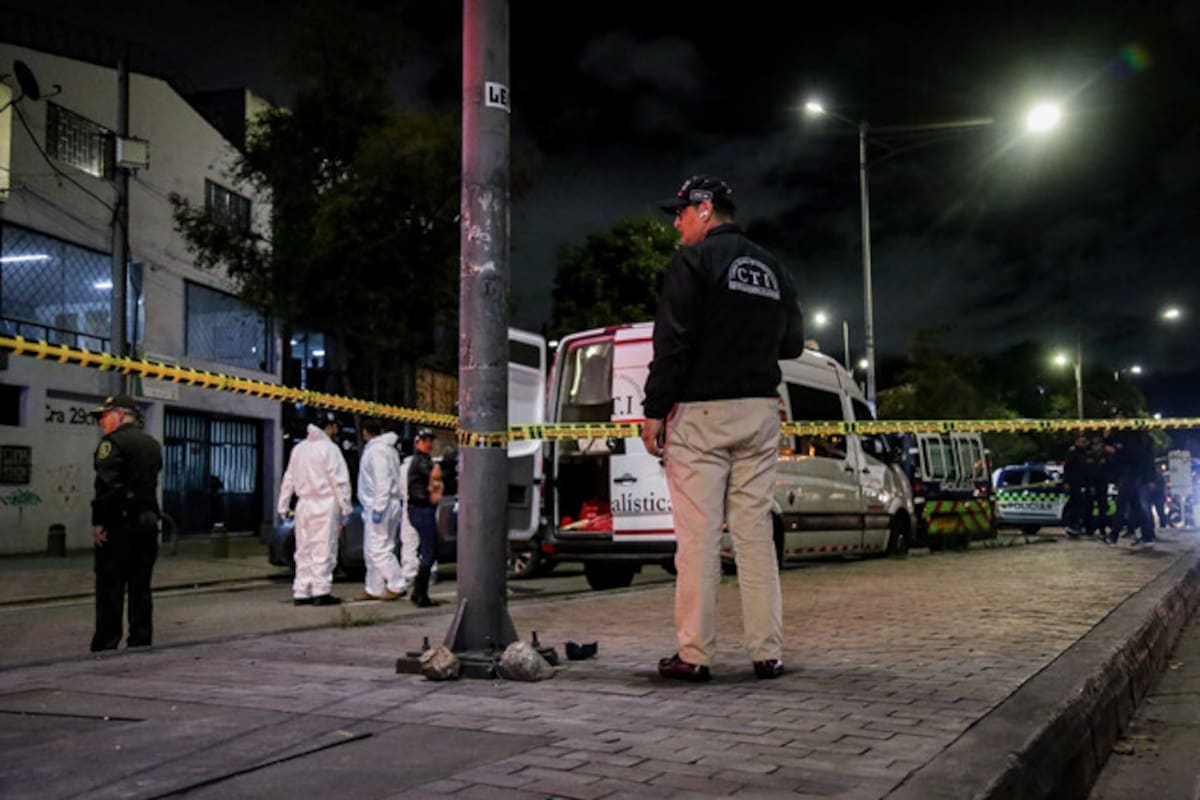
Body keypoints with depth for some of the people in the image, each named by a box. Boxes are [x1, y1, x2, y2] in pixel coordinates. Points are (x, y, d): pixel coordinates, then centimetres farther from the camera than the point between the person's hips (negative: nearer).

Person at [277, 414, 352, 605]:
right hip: (325, 505, -6)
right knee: (324, 550, -3)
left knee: (304, 550, 10)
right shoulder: (329, 449, -8)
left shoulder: (298, 449, 11)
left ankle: (301, 592, 11)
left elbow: (289, 480, 13)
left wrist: (283, 506, 16)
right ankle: (321, 591, -4)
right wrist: (345, 506, -6)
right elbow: (339, 481, -10)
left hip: (304, 504, 6)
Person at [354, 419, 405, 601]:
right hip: (376, 506, 10)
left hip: (378, 506, -10)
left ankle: (397, 586, -8)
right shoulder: (388, 449, 18)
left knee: (378, 549, -10)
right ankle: (374, 589, 17)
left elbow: (382, 482, -21)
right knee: (372, 550, 13)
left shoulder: (377, 450, -13)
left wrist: (378, 508, -23)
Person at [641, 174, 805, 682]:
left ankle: (694, 654, -2)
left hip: (702, 412, -6)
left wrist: (653, 411, -10)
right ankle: (768, 652, 8)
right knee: (755, 531, 7)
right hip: (760, 412, 6)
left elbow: (673, 344, -13)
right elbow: (792, 344, 18)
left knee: (697, 535, -4)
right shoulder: (772, 269, 16)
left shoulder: (693, 262, -5)